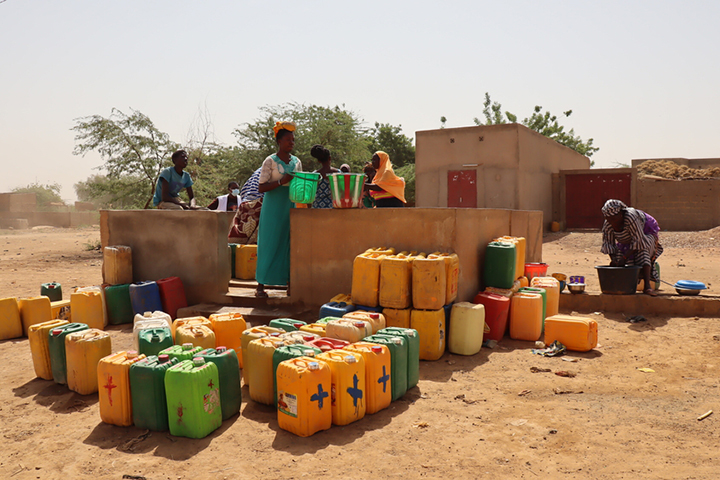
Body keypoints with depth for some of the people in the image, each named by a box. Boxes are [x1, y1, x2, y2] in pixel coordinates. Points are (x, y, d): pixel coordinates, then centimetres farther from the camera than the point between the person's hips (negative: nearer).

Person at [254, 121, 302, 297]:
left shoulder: (296, 161, 10)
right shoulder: (270, 161, -5)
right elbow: (261, 187, -10)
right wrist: (281, 181, -21)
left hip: (291, 207, 5)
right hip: (273, 209, -5)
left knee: (290, 244, 3)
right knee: (269, 244, -3)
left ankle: (290, 282, 10)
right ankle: (261, 285, 4)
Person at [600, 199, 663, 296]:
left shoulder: (631, 217, -38)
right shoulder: (607, 224, -21)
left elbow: (639, 241, -36)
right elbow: (608, 243, -12)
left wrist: (624, 258, -40)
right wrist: (613, 259, -28)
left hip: (645, 234, -7)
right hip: (627, 241, 7)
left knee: (642, 251, -33)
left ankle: (647, 286, -41)